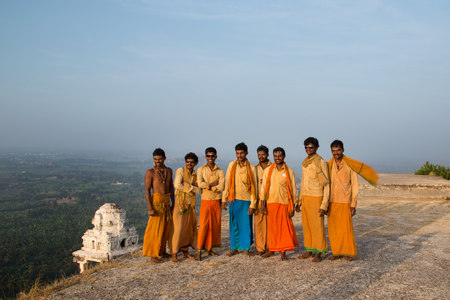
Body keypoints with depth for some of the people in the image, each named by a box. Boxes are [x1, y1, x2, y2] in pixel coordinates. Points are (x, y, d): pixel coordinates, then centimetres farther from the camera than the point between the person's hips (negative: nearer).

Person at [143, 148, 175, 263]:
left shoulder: (169, 171, 10)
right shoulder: (150, 172, -8)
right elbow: (147, 191, -11)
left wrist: (173, 203, 16)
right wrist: (150, 208, -18)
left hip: (167, 202, 6)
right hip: (156, 201, -6)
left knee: (166, 228, 11)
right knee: (155, 229, -5)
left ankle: (161, 251, 25)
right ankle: (153, 255, 3)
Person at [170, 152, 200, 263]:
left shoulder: (195, 175, 11)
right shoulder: (180, 171, -6)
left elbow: (198, 190, 0)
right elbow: (178, 185, -19)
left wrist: (185, 185, -12)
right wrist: (191, 188, -8)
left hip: (191, 204, 6)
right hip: (180, 203, -6)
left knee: (188, 228, 9)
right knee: (178, 228, -7)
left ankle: (185, 251, 21)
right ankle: (174, 254, 0)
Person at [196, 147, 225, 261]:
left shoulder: (220, 171, 4)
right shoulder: (201, 169, 1)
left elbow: (221, 187, -9)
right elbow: (200, 184, -15)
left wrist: (206, 185, -11)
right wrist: (213, 184, -11)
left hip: (216, 201, 3)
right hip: (205, 201, -2)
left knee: (214, 226, 6)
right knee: (204, 225, -8)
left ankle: (209, 249, 19)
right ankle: (199, 251, -1)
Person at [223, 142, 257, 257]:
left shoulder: (251, 168, -1)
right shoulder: (231, 165, 5)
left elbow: (254, 187, -2)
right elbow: (227, 182, 7)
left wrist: (252, 204, -6)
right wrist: (224, 198, 3)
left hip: (246, 200, -1)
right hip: (233, 200, 2)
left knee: (246, 225, 3)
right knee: (234, 225, 7)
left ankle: (246, 248, 16)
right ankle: (234, 248, 18)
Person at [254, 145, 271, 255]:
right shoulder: (255, 168, 14)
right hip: (258, 199, 2)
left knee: (269, 224, -1)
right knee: (259, 224, 0)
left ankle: (269, 247, 10)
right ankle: (260, 248, 8)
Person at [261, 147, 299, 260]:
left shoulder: (289, 171, 2)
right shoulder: (268, 170, 7)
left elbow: (293, 190, 2)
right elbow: (264, 187, 6)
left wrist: (292, 207, -3)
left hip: (284, 203, -1)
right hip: (271, 203, 2)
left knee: (284, 228, 0)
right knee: (272, 227, 8)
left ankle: (283, 252, 10)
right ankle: (272, 250, 22)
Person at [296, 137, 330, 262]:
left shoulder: (321, 162, -11)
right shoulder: (305, 163, 12)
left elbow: (326, 185, -12)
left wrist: (324, 205, -17)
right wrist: (299, 201, 17)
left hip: (316, 198, -7)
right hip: (305, 198, 7)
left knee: (317, 225, -1)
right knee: (306, 225, 11)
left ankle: (318, 253, 9)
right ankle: (309, 250, 21)